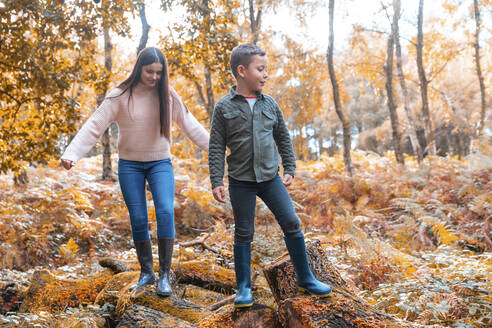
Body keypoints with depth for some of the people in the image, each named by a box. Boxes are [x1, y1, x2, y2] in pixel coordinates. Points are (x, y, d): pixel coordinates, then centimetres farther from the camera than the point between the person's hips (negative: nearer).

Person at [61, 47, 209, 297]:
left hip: (160, 163, 1)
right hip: (129, 165, -1)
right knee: (138, 220, 2)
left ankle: (164, 275, -9)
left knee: (166, 212, -17)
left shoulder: (167, 96, -2)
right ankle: (146, 272, 19)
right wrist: (71, 154, -24)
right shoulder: (121, 96, -9)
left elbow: (189, 125, 5)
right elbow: (94, 126, -13)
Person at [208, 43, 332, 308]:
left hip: (270, 178, 3)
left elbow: (284, 139, 15)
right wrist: (216, 182, -9)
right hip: (241, 181, -3)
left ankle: (305, 279, 16)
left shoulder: (269, 105, 6)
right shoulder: (224, 107, -4)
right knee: (243, 234, 5)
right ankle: (244, 288, 18)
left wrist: (289, 170, 9)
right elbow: (216, 148, -4)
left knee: (292, 224, 1)